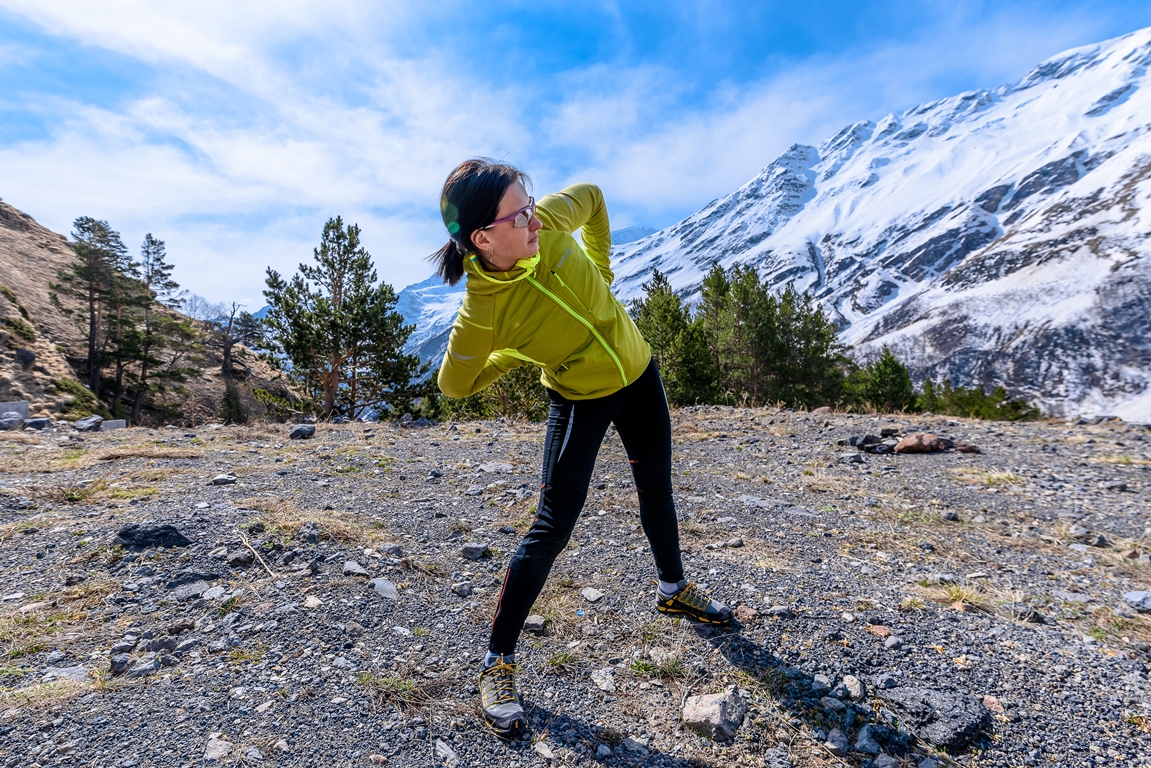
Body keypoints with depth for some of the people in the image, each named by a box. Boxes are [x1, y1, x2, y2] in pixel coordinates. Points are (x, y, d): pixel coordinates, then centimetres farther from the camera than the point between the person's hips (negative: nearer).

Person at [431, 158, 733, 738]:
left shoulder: (549, 223, -20)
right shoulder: (481, 313, -28)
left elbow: (591, 196, 3)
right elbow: (454, 384, -12)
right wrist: (519, 354, -12)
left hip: (638, 374, 5)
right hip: (579, 402, -5)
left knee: (657, 490, 20)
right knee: (552, 528, -8)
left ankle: (674, 589, 48)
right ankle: (498, 662, 14)